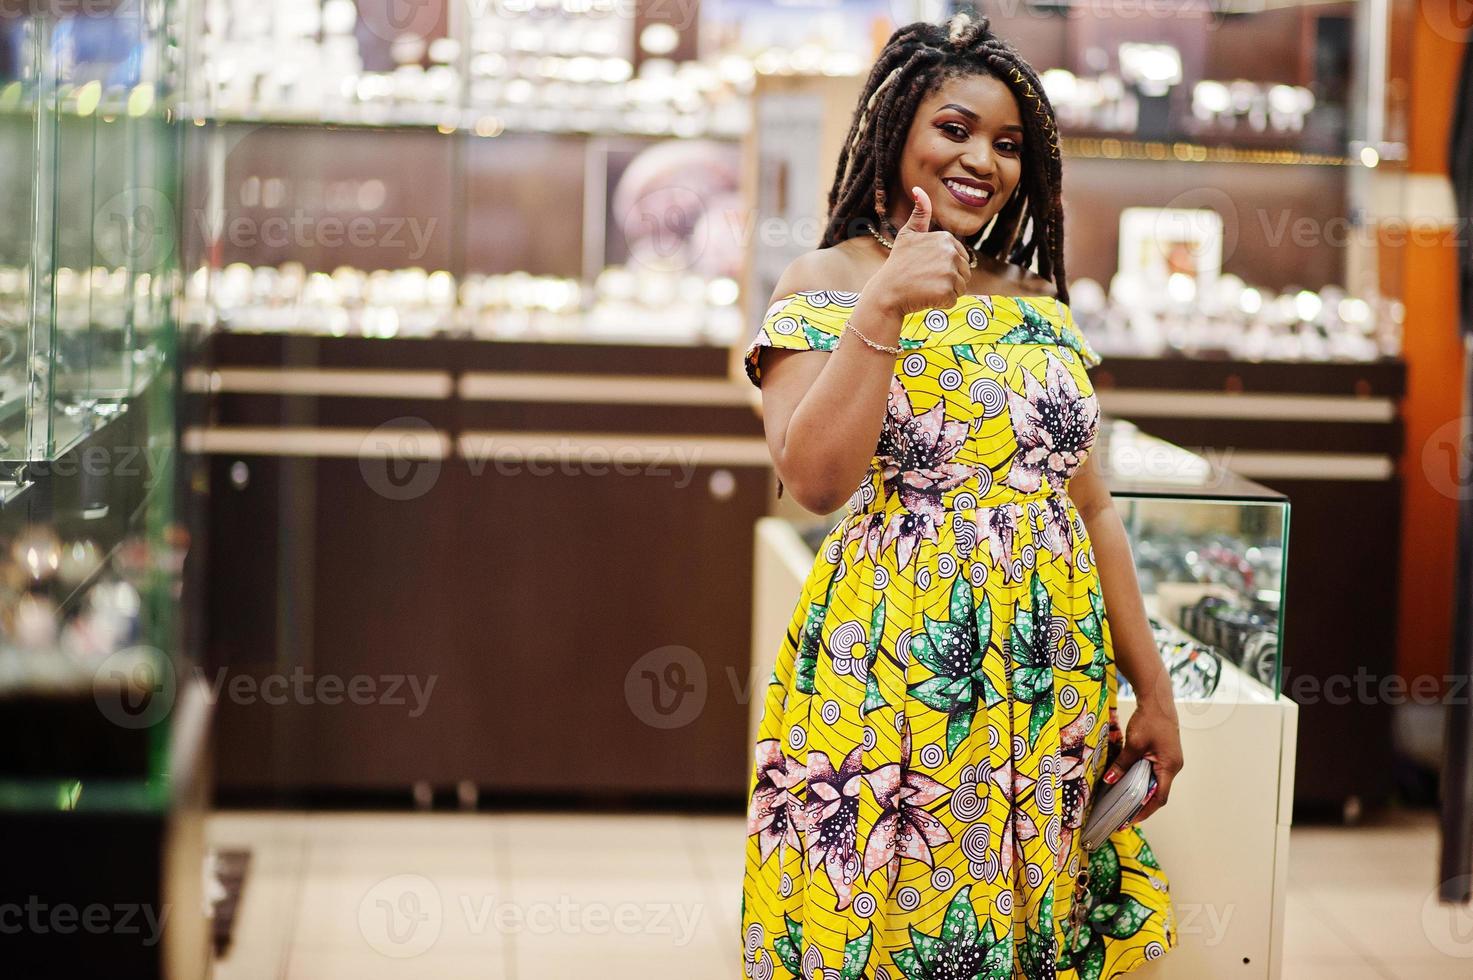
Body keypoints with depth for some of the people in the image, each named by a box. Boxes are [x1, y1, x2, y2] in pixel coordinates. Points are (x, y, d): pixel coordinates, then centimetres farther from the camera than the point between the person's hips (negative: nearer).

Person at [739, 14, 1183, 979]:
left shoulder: (1040, 307, 12)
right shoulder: (827, 283, -1)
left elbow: (1093, 509, 12)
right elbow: (816, 479, -16)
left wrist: (1154, 690, 11)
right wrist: (883, 306, -21)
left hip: (1053, 682, 5)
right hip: (892, 672, -4)